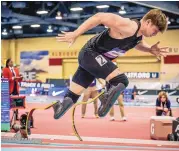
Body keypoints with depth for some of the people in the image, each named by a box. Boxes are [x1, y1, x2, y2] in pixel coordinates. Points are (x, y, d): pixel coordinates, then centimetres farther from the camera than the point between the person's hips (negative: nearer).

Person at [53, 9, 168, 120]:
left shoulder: (140, 36, 2)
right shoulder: (128, 27, -26)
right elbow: (99, 17, -27)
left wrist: (150, 49, 6)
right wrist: (75, 34, -27)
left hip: (97, 59, 9)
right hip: (90, 54, -9)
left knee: (71, 98, 15)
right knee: (121, 81, -27)